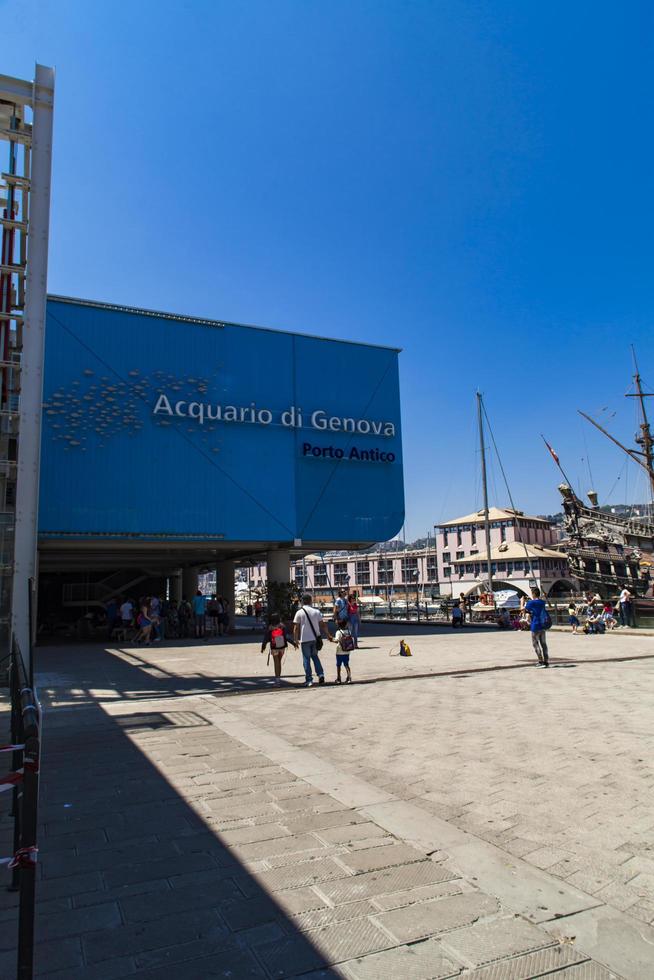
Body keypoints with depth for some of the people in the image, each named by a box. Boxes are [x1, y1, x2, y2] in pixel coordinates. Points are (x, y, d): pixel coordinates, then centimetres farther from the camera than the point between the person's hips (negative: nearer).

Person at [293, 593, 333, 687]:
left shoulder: (299, 613, -6)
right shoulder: (316, 612, 1)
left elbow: (296, 628, -7)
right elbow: (323, 625, 3)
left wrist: (295, 639, 1)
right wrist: (328, 635, 12)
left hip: (305, 639, -3)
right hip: (315, 638, 3)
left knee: (306, 659, 6)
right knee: (315, 657, 21)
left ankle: (309, 680, 4)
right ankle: (321, 675, 7)